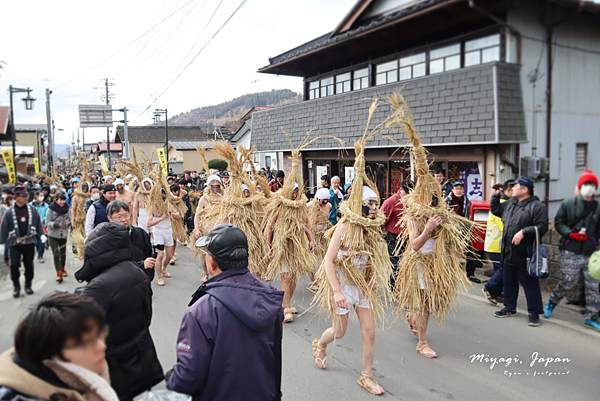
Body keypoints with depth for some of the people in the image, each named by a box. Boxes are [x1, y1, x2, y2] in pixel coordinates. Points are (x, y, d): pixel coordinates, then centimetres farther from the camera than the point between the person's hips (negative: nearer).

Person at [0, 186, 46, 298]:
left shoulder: (32, 209, 3)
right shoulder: (10, 212, -3)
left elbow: (38, 223, 11)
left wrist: (42, 234, 2)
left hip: (29, 241, 2)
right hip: (14, 242, -2)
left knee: (29, 264, 7)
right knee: (14, 264, -5)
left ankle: (28, 285, 22)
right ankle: (16, 286, 13)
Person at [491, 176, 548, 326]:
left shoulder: (537, 206, -10)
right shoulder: (510, 203, 14)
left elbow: (542, 227, -17)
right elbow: (495, 209, 28)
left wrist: (523, 232, -23)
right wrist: (496, 195, 18)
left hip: (525, 255, -8)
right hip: (508, 253, 8)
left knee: (530, 284, 2)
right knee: (509, 282, 17)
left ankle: (534, 313, 14)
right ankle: (510, 308, 31)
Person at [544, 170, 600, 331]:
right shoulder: (568, 204, 4)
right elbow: (558, 223, 4)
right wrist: (571, 234, -10)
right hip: (571, 252, -2)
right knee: (568, 282, 0)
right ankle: (552, 301, 27)